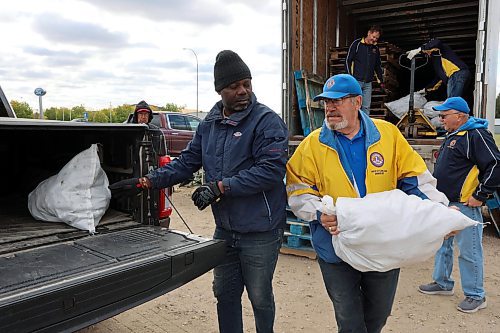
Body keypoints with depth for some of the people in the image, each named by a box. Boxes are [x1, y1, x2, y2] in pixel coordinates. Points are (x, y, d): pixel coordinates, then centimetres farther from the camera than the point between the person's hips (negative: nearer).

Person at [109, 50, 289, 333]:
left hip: (260, 232, -6)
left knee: (260, 298, 12)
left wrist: (220, 186, -23)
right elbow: (187, 162, 12)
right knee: (224, 294, 20)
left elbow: (271, 170, -23)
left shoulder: (267, 121, -13)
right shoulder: (209, 124, 8)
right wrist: (146, 182, 3)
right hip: (225, 229, 6)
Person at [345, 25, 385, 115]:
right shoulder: (357, 44, 1)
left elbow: (378, 66, 23)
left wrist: (381, 81, 17)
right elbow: (348, 60, -2)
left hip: (368, 82, 5)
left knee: (366, 107, 2)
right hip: (356, 80, -5)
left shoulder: (375, 48, 16)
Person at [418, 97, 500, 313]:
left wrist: (480, 196, -17)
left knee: (469, 251, 0)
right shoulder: (452, 136, 15)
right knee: (442, 245, 18)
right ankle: (443, 283, 33)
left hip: (465, 206, -10)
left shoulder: (476, 135, -15)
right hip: (444, 203, 10)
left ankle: (475, 296, 14)